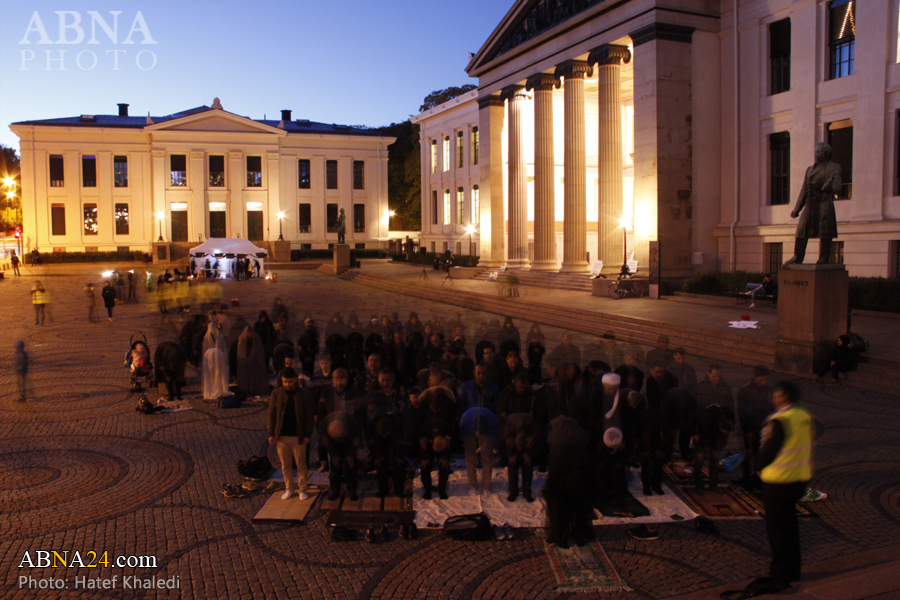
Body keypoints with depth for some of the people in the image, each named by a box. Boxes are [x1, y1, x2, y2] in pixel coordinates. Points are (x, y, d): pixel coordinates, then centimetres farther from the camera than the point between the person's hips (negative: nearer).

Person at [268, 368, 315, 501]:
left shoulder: (305, 394, -4)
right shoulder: (276, 394, 2)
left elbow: (309, 416, -2)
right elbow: (272, 415, 5)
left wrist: (307, 434, -7)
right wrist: (271, 434, -1)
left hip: (298, 436, -2)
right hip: (281, 436, 2)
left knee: (301, 465, 5)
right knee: (285, 465, 11)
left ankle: (302, 489, 18)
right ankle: (289, 489, 24)